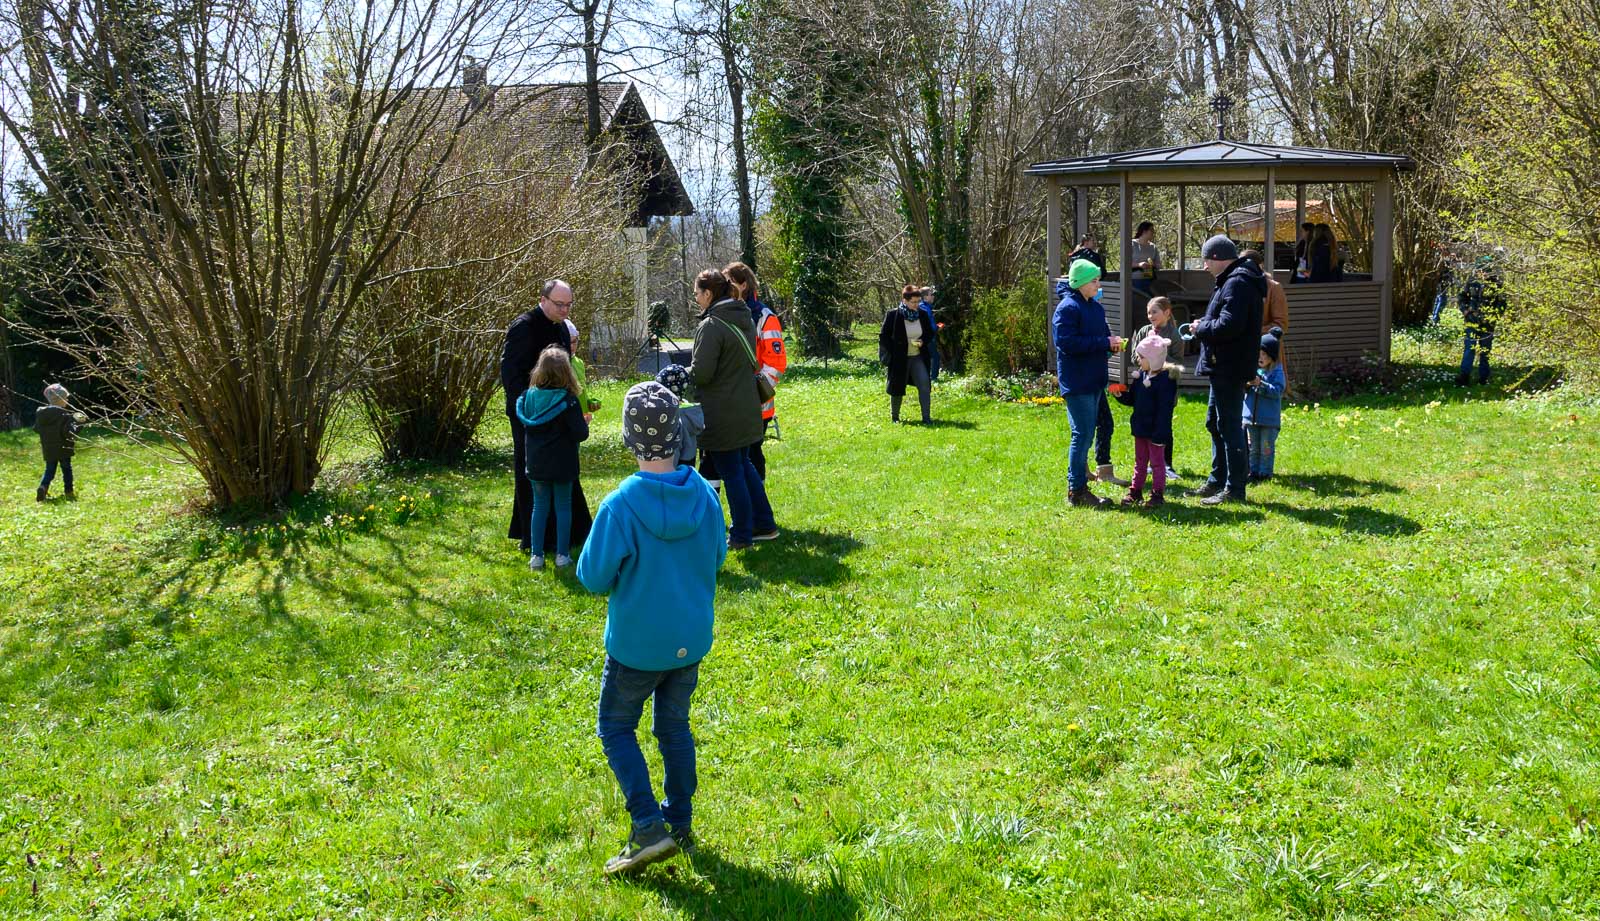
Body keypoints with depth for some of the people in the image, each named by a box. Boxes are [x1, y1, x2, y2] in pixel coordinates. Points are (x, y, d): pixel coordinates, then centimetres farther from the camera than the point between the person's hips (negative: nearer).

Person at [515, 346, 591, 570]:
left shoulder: (529, 396, -4)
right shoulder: (568, 400, -16)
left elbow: (523, 428, 6)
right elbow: (580, 434, -16)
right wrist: (585, 423, 4)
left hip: (536, 464, 3)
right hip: (562, 465, -3)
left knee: (540, 505, 12)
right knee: (563, 506, 9)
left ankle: (536, 555, 13)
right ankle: (562, 555, 12)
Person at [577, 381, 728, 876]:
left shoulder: (621, 506, -25)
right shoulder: (704, 495, -10)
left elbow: (594, 577, -16)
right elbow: (716, 557, 5)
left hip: (636, 645, -4)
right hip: (691, 640, 5)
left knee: (616, 728, 14)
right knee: (675, 727, 21)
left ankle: (649, 830, 4)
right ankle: (681, 824, 30)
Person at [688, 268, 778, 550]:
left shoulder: (710, 326, -19)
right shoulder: (745, 320, 7)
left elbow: (701, 374, -22)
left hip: (722, 415, -8)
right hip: (746, 408, 8)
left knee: (731, 473, 2)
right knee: (744, 465, 21)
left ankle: (742, 536, 11)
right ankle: (764, 525, 26)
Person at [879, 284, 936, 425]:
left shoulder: (923, 315, 0)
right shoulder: (893, 315, -11)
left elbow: (930, 333, 13)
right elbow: (884, 337, -6)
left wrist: (923, 342, -9)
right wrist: (889, 357, -12)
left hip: (919, 357, 3)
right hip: (899, 359, -3)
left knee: (924, 384, -13)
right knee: (897, 387, 8)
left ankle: (926, 417, -10)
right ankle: (894, 417, 27)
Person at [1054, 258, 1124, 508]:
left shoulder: (1095, 307, 14)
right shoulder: (1067, 308, -13)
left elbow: (1102, 335, 22)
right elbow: (1067, 343, -22)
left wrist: (1112, 344, -2)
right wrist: (1104, 343, -21)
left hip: (1093, 381, 9)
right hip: (1076, 382, -9)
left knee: (1085, 434, 12)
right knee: (1082, 434, -8)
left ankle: (1078, 486, 20)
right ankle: (1076, 490, -2)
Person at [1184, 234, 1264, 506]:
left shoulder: (1236, 284, -18)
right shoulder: (1233, 280, 16)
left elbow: (1228, 325, -27)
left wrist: (1200, 328, -12)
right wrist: (1202, 325, 7)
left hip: (1229, 369, -11)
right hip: (1223, 368, 11)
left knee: (1229, 425, -6)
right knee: (1215, 422, 19)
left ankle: (1235, 488, -1)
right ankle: (1217, 481, 29)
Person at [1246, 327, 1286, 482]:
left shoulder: (1276, 372, -7)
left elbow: (1277, 391, -17)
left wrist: (1260, 384, -26)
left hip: (1269, 419, -4)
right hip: (1251, 416, 5)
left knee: (1267, 448, 3)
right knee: (1253, 447, 12)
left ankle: (1265, 473, 11)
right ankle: (1254, 471, 20)